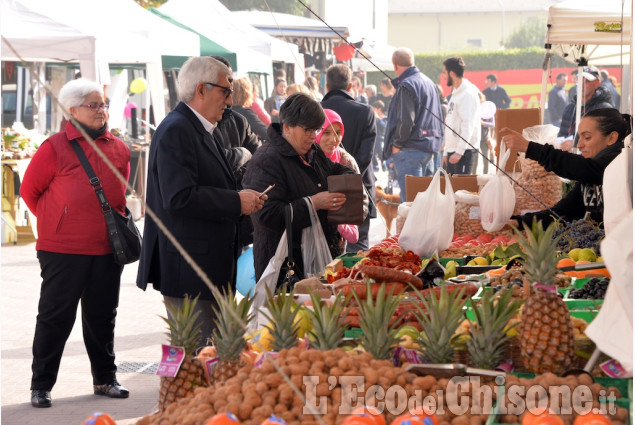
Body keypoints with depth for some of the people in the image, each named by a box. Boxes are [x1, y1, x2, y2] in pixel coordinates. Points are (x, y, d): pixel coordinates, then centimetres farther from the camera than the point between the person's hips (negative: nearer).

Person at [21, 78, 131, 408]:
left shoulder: (118, 149, 6)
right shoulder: (55, 148, -8)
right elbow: (29, 192, 1)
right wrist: (56, 222, 5)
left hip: (107, 250, 4)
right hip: (62, 251, -4)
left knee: (102, 316, 13)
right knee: (56, 317, 1)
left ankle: (105, 379, 24)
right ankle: (41, 385, 10)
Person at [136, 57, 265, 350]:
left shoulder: (201, 131, 19)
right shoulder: (176, 130, -14)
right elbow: (180, 197, -25)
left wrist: (243, 200, 8)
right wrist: (236, 202, -17)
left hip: (211, 266, 11)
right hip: (188, 269, -11)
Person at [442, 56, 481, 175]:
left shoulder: (468, 94, -11)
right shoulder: (455, 93, 19)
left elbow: (468, 125, -19)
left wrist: (459, 151, -23)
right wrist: (446, 152, 19)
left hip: (465, 151, -9)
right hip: (453, 150, 9)